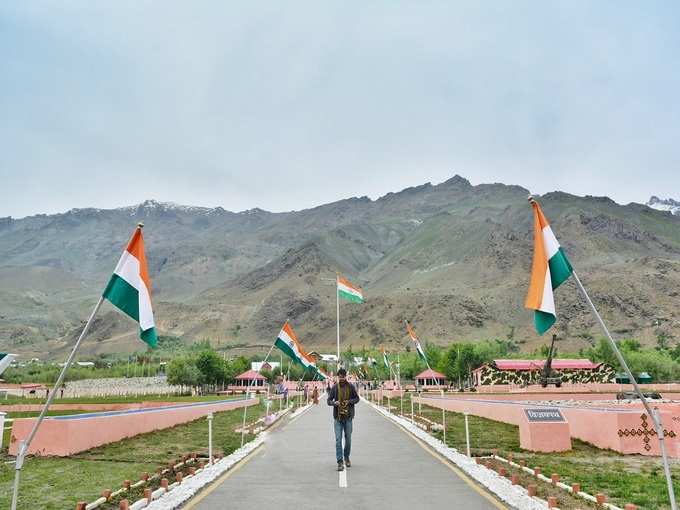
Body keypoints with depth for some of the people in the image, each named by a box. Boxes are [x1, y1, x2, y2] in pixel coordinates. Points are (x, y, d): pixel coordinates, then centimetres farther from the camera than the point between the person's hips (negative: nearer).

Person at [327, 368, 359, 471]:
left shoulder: (351, 387, 0)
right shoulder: (334, 387, -1)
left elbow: (357, 398, 6)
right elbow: (328, 400, 3)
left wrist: (350, 401, -13)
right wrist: (334, 402, -19)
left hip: (348, 417, 1)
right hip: (337, 417, -1)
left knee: (348, 439, 11)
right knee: (338, 439, -6)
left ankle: (346, 457, 33)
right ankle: (340, 462, -3)